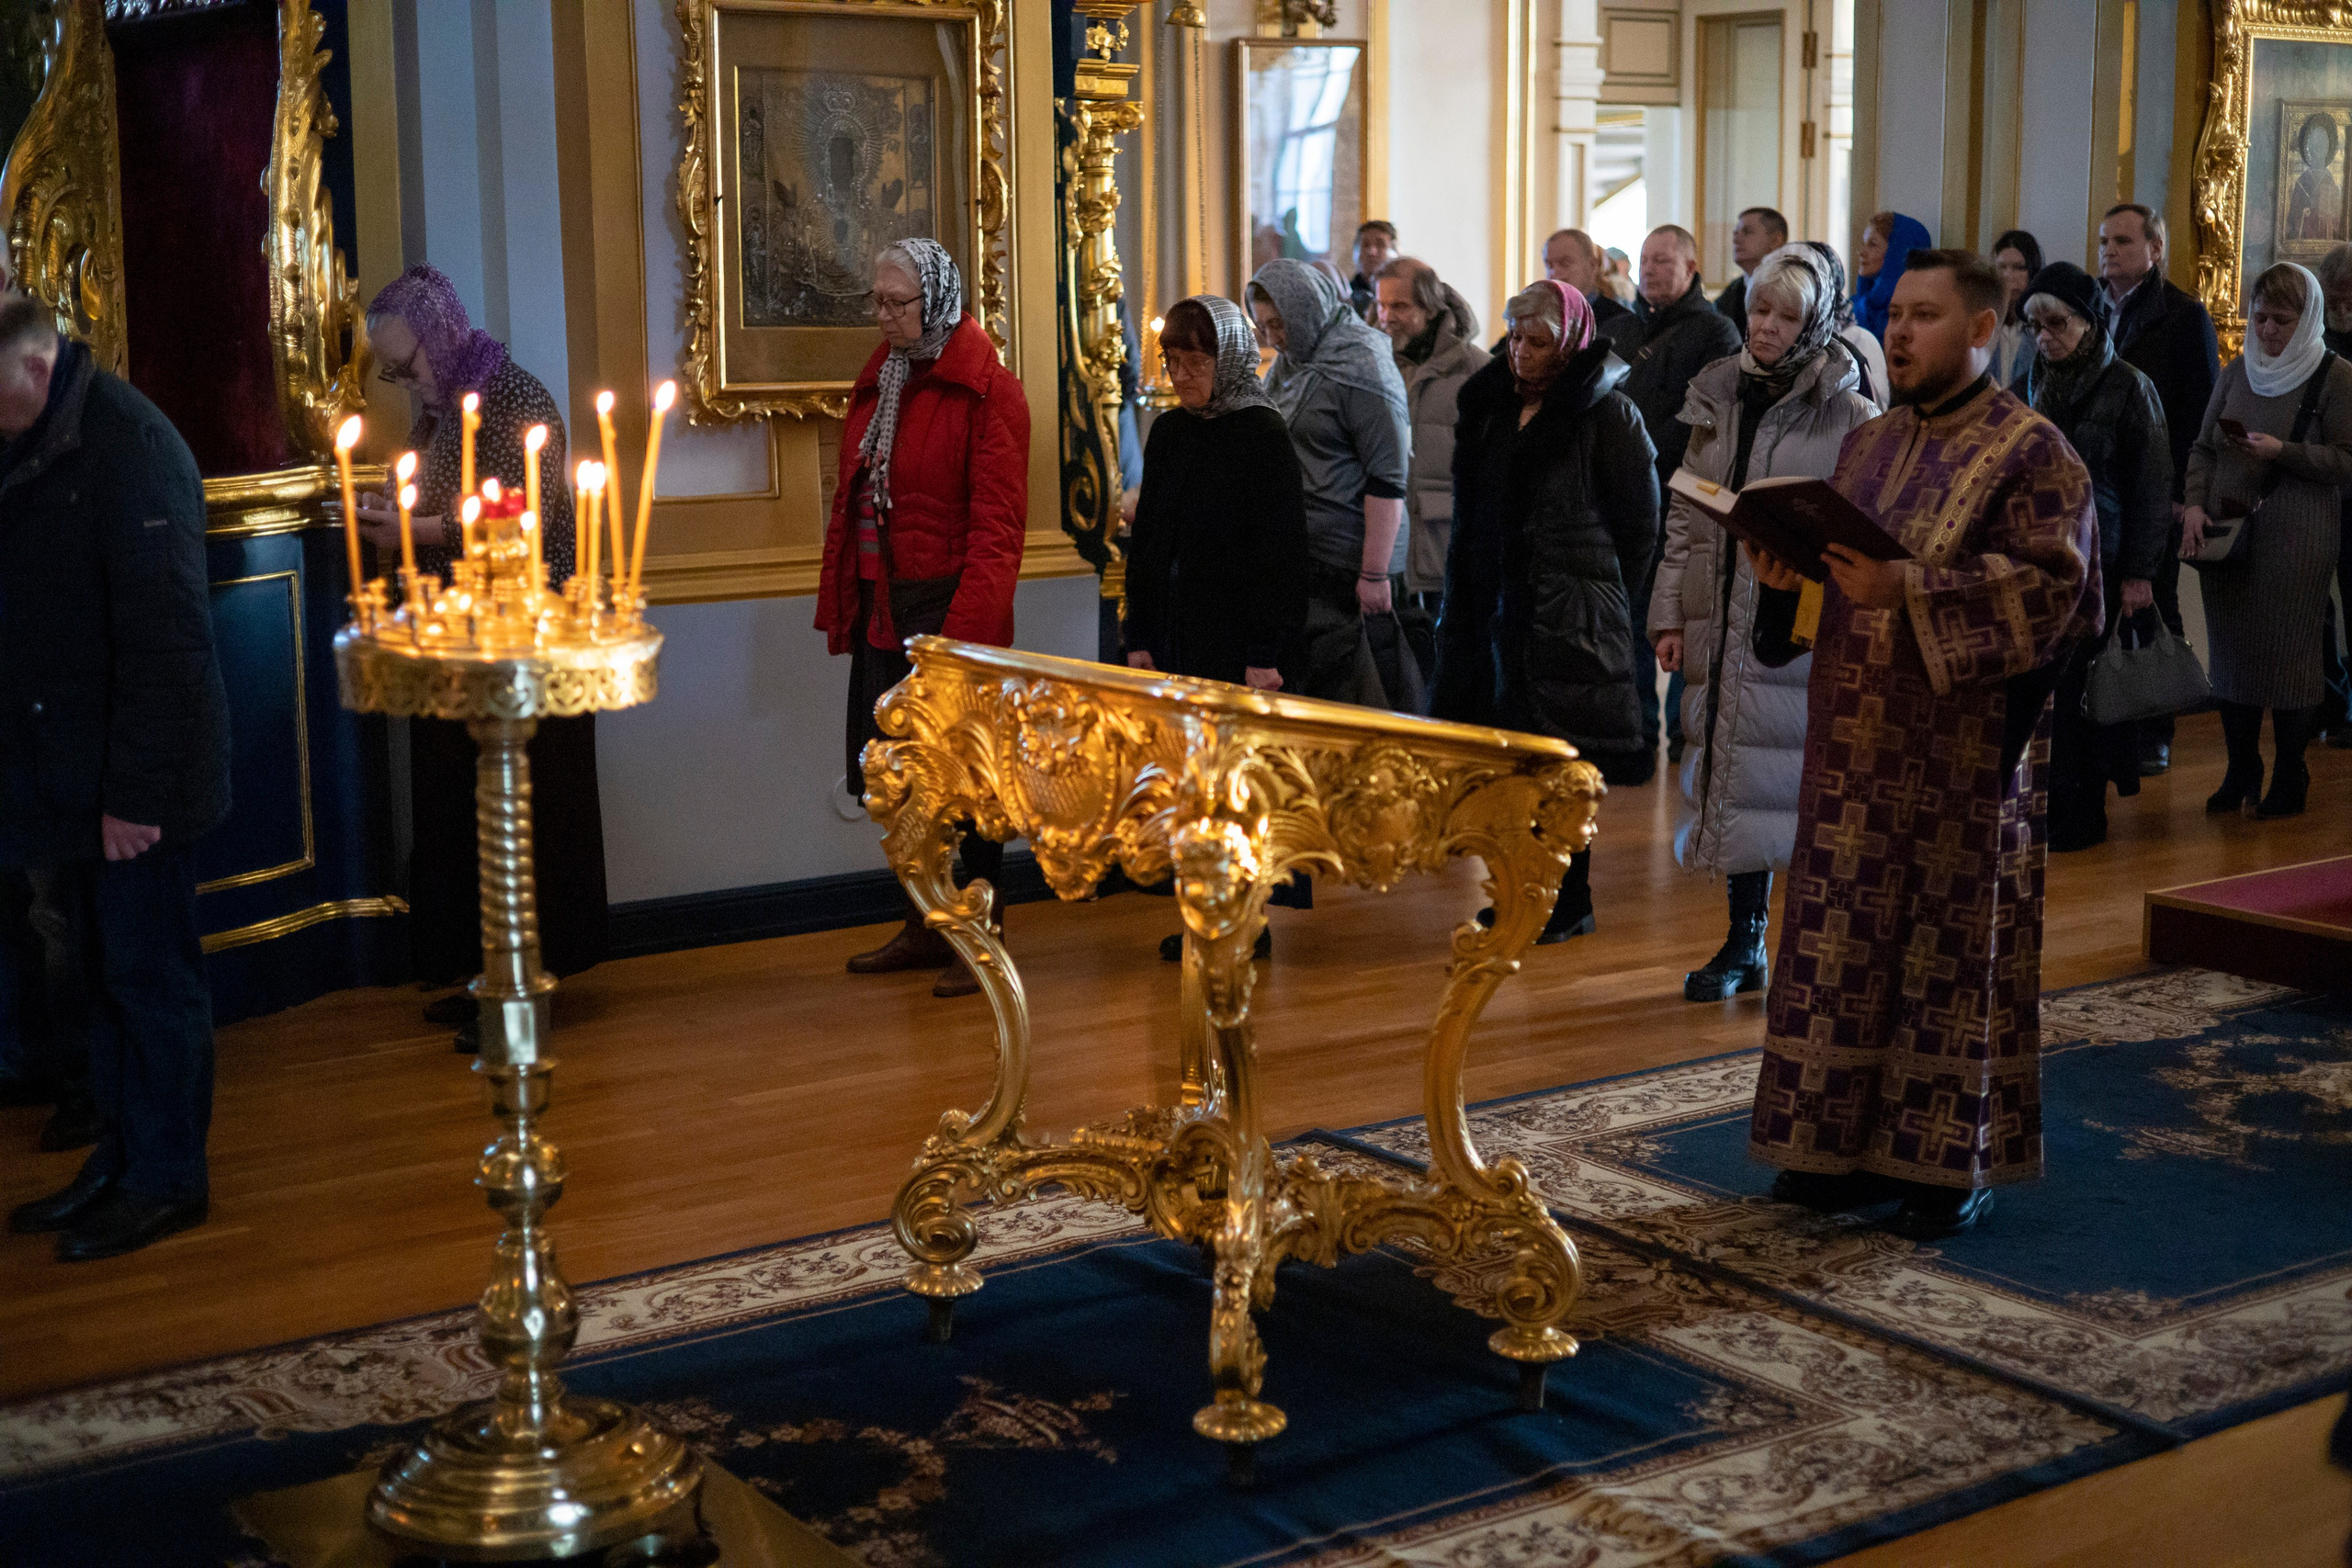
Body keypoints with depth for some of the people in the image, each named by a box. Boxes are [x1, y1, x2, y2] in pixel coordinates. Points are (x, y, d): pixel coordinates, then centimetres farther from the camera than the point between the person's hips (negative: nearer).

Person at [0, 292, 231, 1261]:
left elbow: (165, 632, -20)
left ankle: (167, 1178, 16)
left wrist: (137, 789, -20)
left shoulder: (128, 446, -17)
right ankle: (120, 1155, 29)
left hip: (129, 781, -8)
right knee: (98, 976, 16)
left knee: (150, 975, 3)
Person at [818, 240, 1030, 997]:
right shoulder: (878, 382, 14)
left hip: (950, 606, -7)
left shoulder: (984, 389, -9)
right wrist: (839, 597, 10)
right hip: (883, 608, 7)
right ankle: (925, 926, 25)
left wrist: (970, 623, -20)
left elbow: (997, 523, -14)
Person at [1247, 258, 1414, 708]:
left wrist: (1375, 574, -20)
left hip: (1346, 566, -8)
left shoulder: (1360, 367, -12)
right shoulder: (1290, 362, 14)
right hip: (1298, 554, 8)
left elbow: (1388, 477, -17)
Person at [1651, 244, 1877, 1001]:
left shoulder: (1847, 414, -4)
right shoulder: (1716, 398, 12)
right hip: (1722, 625, 5)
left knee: (1804, 781, -3)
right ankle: (1744, 944, 20)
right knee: (1734, 776, 10)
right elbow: (1684, 514, 14)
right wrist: (1670, 613, 10)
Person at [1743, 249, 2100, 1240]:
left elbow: (2052, 582, -17)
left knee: (1957, 947, 1)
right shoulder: (1870, 445, 15)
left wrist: (1907, 591, -25)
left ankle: (1955, 1163, 11)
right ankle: (1850, 1141, 20)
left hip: (1964, 752, -7)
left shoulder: (2031, 453, -7)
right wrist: (1788, 572, -1)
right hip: (1858, 745, 7)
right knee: (1848, 942, 9)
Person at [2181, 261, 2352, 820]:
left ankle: (2289, 779, 13)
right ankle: (2240, 774, 19)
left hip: (2296, 542, -5)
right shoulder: (2238, 370, 11)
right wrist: (2195, 503, -2)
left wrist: (2282, 451, -18)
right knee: (2231, 649, 8)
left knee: (2288, 652, 1)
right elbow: (2203, 447, 14)